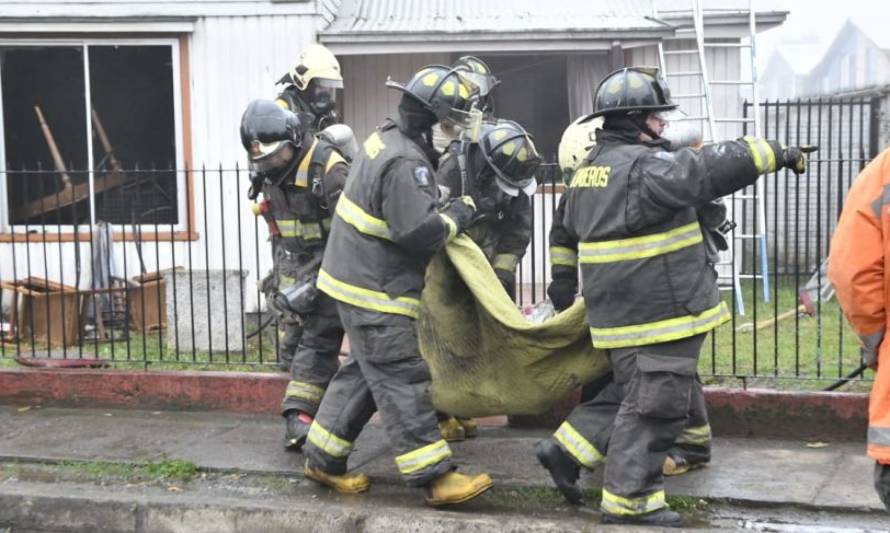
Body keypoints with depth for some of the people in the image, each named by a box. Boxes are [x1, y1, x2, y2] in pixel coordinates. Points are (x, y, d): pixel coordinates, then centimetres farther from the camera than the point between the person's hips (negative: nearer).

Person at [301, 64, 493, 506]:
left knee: (364, 373, 17)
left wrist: (445, 210, 9)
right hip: (375, 291, -11)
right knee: (403, 381, -7)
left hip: (361, 277, 11)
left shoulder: (386, 138, 10)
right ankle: (435, 477, -3)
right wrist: (458, 214, -11)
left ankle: (324, 459, 26)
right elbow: (420, 232, -28)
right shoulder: (404, 164, -24)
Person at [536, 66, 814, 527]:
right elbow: (713, 168, -23)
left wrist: (563, 278, 37)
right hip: (657, 312, -10)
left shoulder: (590, 168, 14)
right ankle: (628, 499, 8)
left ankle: (566, 449, 20)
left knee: (630, 393, 21)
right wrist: (777, 154, -13)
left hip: (619, 311, 10)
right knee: (653, 405, 0)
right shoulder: (644, 168, -18)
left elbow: (566, 230, 26)